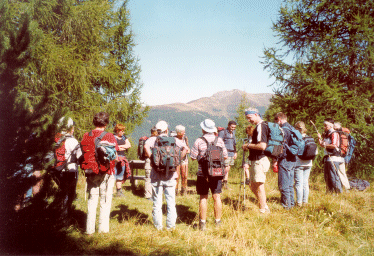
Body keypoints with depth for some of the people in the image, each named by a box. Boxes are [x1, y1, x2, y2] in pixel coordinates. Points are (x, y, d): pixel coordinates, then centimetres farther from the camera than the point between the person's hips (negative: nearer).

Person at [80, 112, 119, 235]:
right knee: (105, 201, 8)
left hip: (91, 173, 3)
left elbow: (83, 154, 4)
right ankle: (103, 228, 13)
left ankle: (89, 229, 16)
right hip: (106, 173, -3)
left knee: (92, 200, 12)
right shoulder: (109, 137, -9)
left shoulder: (86, 136, 1)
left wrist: (87, 168, 14)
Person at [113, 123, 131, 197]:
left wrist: (120, 146, -8)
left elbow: (129, 145, 5)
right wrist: (125, 147, -8)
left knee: (120, 176, 12)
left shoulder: (124, 137, 15)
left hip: (122, 158, 7)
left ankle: (119, 191, 19)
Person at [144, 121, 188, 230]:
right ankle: (170, 226, 13)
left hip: (156, 176, 0)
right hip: (170, 176, 1)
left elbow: (146, 146, -20)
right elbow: (185, 148, -8)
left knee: (157, 203, 9)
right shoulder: (173, 140, 5)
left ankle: (158, 226, 15)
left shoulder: (153, 139, 1)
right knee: (171, 202, 10)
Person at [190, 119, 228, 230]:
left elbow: (193, 157, -5)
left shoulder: (199, 141, -8)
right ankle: (218, 222, 15)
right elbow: (225, 156, 5)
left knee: (203, 198, 7)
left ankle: (203, 222, 11)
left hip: (203, 173, -2)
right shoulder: (219, 140, 1)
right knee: (217, 197, 9)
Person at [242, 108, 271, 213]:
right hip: (256, 161, 10)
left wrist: (248, 145, -14)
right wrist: (249, 146, 11)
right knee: (252, 185, 17)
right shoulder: (260, 126, 15)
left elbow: (262, 146, -27)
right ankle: (265, 207, 26)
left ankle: (263, 211, 9)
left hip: (260, 160, -10)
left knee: (259, 187, -1)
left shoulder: (261, 126, -16)